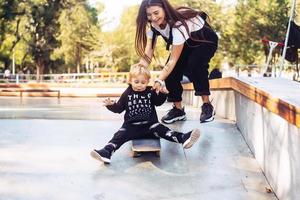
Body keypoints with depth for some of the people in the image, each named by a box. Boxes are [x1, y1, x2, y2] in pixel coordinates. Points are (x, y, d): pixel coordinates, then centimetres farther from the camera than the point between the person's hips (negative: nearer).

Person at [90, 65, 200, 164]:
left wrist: (163, 94, -8)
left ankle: (183, 138, -35)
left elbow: (158, 102, 12)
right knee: (119, 135, -20)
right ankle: (106, 153, -32)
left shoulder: (151, 92, 5)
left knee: (161, 129, -22)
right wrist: (111, 105, -15)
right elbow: (119, 108, 7)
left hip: (149, 124, 0)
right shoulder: (127, 94, 4)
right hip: (131, 125, 0)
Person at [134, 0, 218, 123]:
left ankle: (207, 106, -20)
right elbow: (148, 53, -20)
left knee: (194, 66, -33)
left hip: (205, 40, -7)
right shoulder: (152, 24, -18)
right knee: (170, 72, -12)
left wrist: (159, 81, -44)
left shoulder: (178, 24, -39)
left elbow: (173, 60, -37)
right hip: (185, 43, 7)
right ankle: (178, 109, 2)